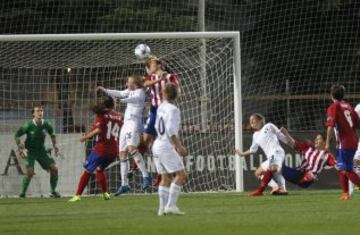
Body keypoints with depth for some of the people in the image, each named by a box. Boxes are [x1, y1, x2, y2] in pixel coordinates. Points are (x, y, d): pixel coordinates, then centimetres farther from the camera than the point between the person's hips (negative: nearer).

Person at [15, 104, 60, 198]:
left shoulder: (46, 124, -7)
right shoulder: (29, 125, -18)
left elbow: (52, 134, 16)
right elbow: (17, 135, -8)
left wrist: (54, 145, 9)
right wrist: (20, 148, -17)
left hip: (41, 150, 4)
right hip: (30, 151, -4)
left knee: (54, 168, -7)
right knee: (30, 172, -22)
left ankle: (53, 191, 9)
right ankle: (22, 193, -5)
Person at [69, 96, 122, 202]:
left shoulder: (102, 115, -3)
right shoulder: (119, 117, 10)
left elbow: (98, 129, -17)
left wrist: (86, 137, -8)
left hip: (101, 148, -5)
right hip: (114, 151, 5)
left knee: (87, 171, 3)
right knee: (99, 169, 26)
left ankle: (78, 195, -5)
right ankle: (105, 193, 15)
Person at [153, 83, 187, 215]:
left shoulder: (161, 108, 10)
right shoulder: (173, 109, -12)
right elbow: (171, 130, -20)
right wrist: (179, 146, -18)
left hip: (157, 145, 8)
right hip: (167, 147, -8)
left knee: (166, 177, 10)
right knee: (181, 175, -6)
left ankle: (162, 208, 4)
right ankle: (171, 205, -13)